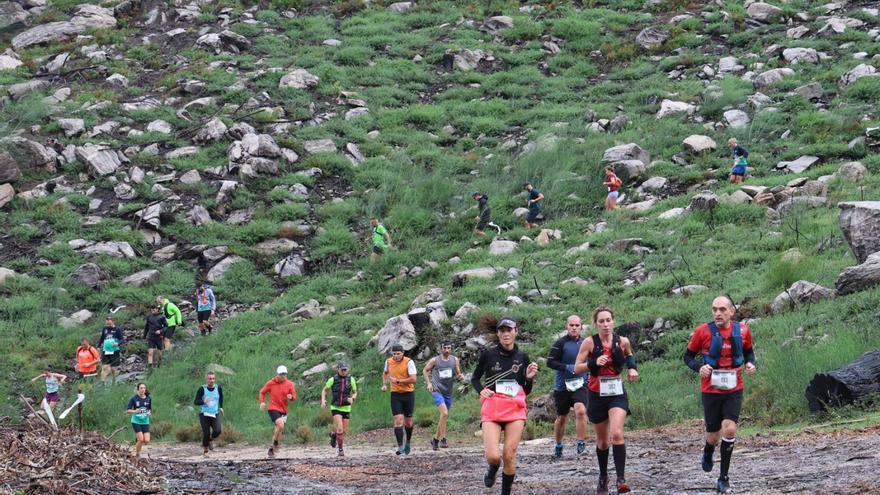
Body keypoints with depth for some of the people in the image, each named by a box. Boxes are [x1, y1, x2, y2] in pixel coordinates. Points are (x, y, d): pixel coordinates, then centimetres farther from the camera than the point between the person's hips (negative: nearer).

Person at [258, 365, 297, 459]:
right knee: (280, 425, -26)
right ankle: (275, 443, -5)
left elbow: (294, 396, 4)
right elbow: (262, 392, 8)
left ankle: (271, 449, 23)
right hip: (273, 409, -4)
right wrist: (262, 402, -9)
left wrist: (291, 397, -20)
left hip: (283, 410, 4)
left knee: (279, 430, 9)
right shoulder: (271, 383, -4)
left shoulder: (289, 384, 1)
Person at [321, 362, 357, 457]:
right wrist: (323, 400, -7)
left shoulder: (351, 380, -1)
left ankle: (333, 435, 40)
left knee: (344, 431, 7)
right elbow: (324, 390, 9)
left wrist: (352, 398, -12)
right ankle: (340, 450, -7)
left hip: (346, 408, 3)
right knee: (340, 428, -18)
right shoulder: (333, 380, -5)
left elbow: (355, 392, 10)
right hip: (335, 407, -3)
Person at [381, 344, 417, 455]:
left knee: (408, 422, 8)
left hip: (408, 393, -2)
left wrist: (398, 381, -18)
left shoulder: (409, 362, -11)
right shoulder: (388, 362, 2)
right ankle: (400, 447, -14)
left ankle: (408, 442, 34)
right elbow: (385, 373, 25)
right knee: (398, 420, -11)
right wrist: (384, 384, 10)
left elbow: (413, 379, -19)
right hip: (395, 394, 2)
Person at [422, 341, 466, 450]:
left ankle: (436, 439, 29)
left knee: (444, 416, 14)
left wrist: (461, 376, -11)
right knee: (444, 414, -21)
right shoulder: (434, 360, -2)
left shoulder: (454, 360, 7)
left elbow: (458, 374, 13)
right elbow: (425, 371, 9)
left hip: (448, 392, 5)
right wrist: (428, 383, -3)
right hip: (437, 390, -5)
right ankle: (443, 439, -18)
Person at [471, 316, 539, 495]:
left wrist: (530, 378, -6)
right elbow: (475, 378, 14)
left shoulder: (522, 357, 7)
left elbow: (526, 391, 14)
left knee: (509, 455, -7)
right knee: (493, 456, -15)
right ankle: (493, 469, 22)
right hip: (492, 409, -1)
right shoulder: (488, 355, 1)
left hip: (515, 410, 2)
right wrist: (481, 390, -6)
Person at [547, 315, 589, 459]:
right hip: (563, 386, -2)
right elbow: (550, 362, -12)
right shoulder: (560, 343, -7)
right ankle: (558, 446, 29)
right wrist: (568, 368, -20)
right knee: (561, 418, 10)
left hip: (580, 385, 2)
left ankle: (581, 442, -18)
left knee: (580, 410, -23)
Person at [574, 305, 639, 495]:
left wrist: (632, 367, 1)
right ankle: (603, 477, 34)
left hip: (617, 392, 0)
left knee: (616, 433, -22)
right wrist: (594, 363, -23)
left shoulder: (622, 342, -2)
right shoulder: (589, 342, -8)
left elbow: (629, 356, 21)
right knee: (602, 439, 12)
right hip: (596, 394, 0)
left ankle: (621, 478, -24)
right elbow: (577, 368, -6)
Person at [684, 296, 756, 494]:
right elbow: (688, 356, 1)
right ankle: (707, 454, 45)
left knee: (729, 429, -15)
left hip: (734, 390, 1)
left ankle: (724, 479, -3)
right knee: (713, 436, 6)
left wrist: (750, 364, -5)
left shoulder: (742, 330, -2)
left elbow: (748, 351, 16)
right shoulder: (703, 331, -9)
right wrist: (699, 367, -18)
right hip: (711, 390, -1)